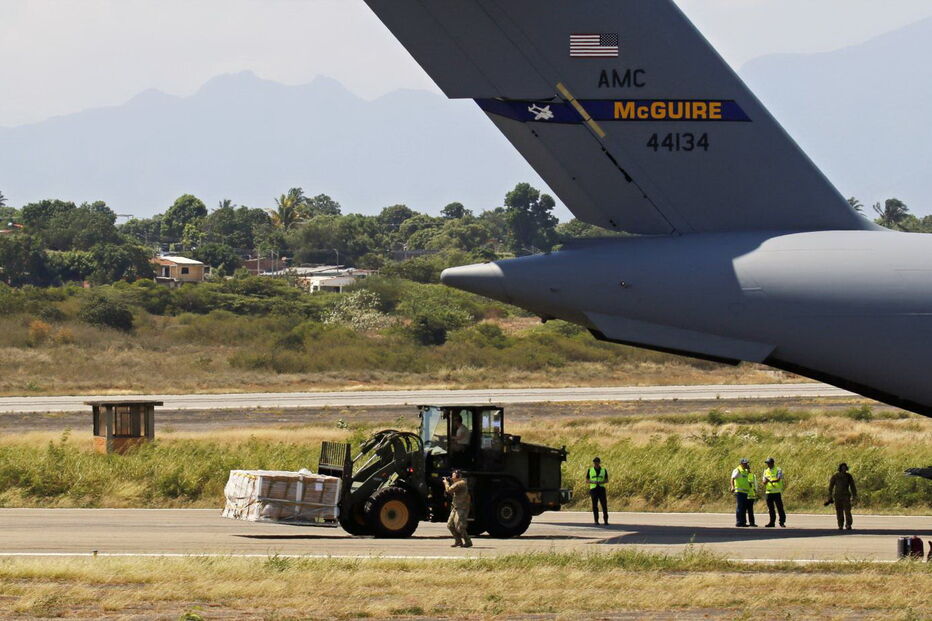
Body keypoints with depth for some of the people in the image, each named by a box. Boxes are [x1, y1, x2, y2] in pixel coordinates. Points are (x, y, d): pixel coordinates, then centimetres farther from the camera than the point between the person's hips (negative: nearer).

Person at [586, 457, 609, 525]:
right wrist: (593, 482, -14)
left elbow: (607, 480, 7)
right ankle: (596, 521, 2)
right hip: (593, 489, 0)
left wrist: (601, 482, -13)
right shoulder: (590, 471, 5)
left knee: (604, 504, -5)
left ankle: (606, 520, 3)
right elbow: (587, 480, 5)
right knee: (595, 505, -2)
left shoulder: (604, 470, 7)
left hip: (601, 489, 0)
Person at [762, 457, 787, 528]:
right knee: (771, 508, 6)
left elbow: (778, 479, -18)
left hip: (777, 492, -5)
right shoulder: (766, 471, 14)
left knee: (779, 507, -5)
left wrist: (771, 481, -34)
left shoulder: (778, 470, -2)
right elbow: (764, 482, 9)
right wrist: (766, 481, -16)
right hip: (769, 492, 5)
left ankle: (782, 522, -2)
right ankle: (772, 522, 12)